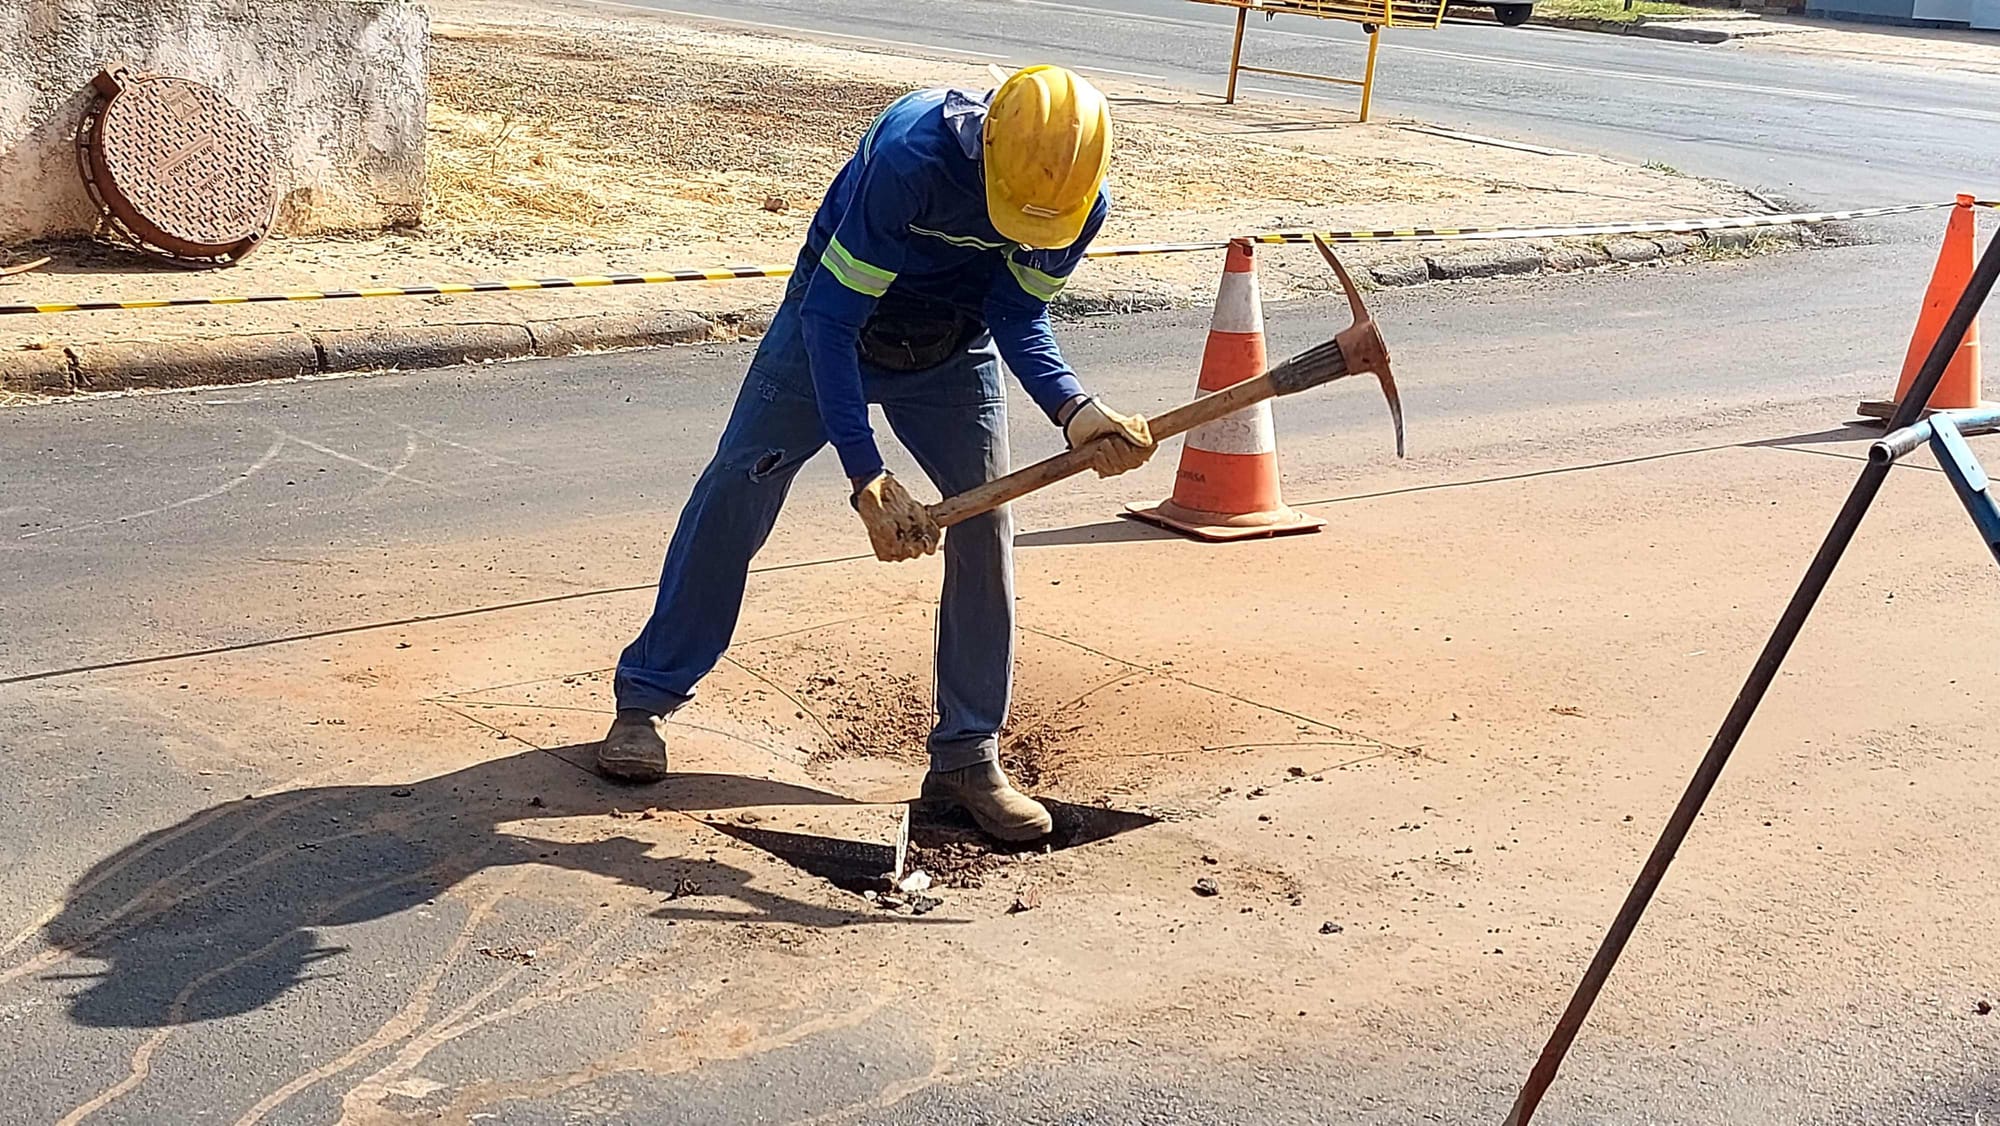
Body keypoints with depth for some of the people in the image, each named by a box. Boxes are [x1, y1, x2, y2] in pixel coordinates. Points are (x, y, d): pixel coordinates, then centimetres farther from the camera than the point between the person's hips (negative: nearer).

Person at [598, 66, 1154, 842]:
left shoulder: (1080, 202, -24)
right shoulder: (911, 157, -39)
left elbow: (1019, 320, -14)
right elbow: (830, 317, -33)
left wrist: (1073, 410, -35)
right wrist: (867, 477, -36)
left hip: (953, 349, 3)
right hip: (836, 320, -3)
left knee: (986, 522, -6)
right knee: (737, 488, -5)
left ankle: (967, 756, 5)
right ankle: (646, 698, 11)